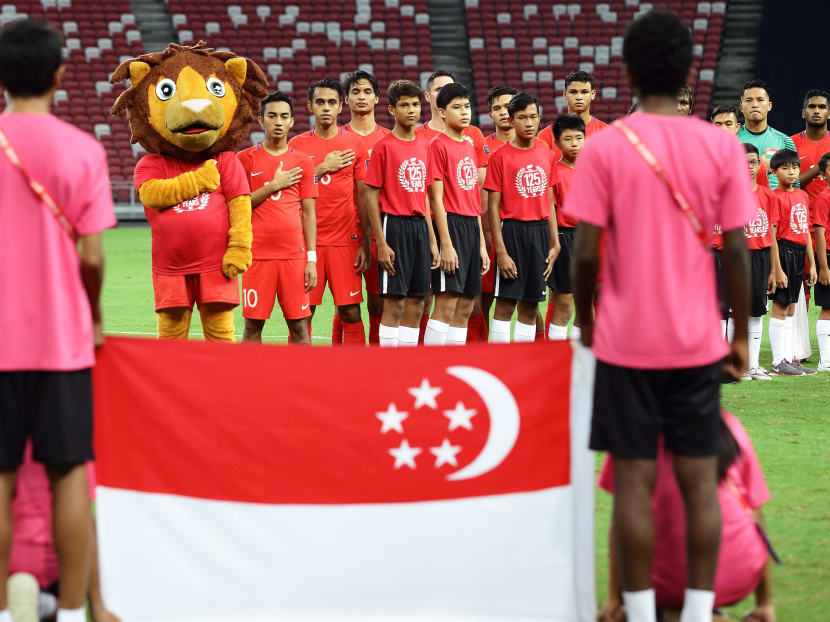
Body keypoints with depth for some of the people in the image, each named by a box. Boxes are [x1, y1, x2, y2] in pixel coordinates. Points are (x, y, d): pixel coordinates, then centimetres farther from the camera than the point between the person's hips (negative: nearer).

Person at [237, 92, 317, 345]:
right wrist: (274, 186, -8)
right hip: (257, 254, -1)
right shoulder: (246, 159, 5)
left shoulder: (302, 162, 9)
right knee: (253, 324, -1)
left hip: (294, 254, 1)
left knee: (299, 325, 0)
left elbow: (308, 213, 8)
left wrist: (311, 258, 1)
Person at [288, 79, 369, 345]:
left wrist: (365, 244, 0)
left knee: (350, 313, -3)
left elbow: (362, 196, 6)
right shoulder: (297, 145, 7)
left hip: (345, 241, 0)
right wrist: (322, 168, -9)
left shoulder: (354, 143, 6)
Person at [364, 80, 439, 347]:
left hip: (420, 226, 6)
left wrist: (432, 240, 13)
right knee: (394, 303, -6)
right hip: (395, 224, -6)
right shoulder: (384, 146, -7)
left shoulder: (425, 145, 12)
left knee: (416, 304, 7)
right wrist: (382, 243, -13)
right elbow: (371, 197, -8)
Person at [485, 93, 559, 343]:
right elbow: (493, 207, -7)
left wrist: (555, 243, 7)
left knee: (530, 306, 7)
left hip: (540, 231, 5)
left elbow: (549, 203, 14)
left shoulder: (547, 155, 9)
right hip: (513, 230, -5)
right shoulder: (500, 157, -5)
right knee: (505, 303, -6)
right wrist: (501, 251, -13)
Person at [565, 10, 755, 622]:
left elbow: (585, 250, -8)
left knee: (634, 481, 2)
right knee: (700, 480, 6)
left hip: (627, 342, -1)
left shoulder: (605, 148, -7)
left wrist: (584, 322, 7)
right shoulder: (722, 147, -2)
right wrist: (741, 336, 7)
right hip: (698, 342, 1)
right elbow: (737, 251, -2)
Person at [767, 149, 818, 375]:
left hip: (799, 254, 8)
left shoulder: (802, 195, 14)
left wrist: (812, 263, 16)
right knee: (780, 307, -4)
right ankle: (778, 363, -1)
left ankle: (789, 358, 16)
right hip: (784, 251, -8)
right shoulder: (776, 197, -10)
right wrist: (776, 267, -19)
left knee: (790, 309, 12)